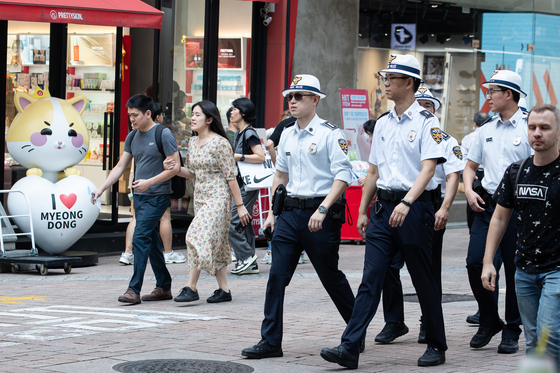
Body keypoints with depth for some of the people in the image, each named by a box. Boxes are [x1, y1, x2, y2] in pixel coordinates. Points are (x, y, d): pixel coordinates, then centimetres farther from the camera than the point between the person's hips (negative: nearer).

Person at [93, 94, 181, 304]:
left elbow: (175, 167, -13)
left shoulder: (163, 135, -10)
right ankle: (164, 288, 19)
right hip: (139, 196, 8)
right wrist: (101, 189, 4)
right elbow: (120, 167, 14)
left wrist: (149, 182, -20)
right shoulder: (132, 137, 11)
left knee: (140, 238, -15)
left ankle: (134, 290, -16)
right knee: (152, 242, 11)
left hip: (157, 196, -8)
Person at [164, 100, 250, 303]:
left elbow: (231, 176, -12)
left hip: (218, 197, -8)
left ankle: (191, 288, -13)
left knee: (199, 238, -16)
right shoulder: (193, 142, 10)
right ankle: (224, 290, 13)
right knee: (215, 244, 9)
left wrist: (240, 205, -12)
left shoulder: (220, 143, -12)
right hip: (200, 197, 8)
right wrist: (174, 168, -3)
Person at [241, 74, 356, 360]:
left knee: (330, 277, 4)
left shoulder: (330, 134, -8)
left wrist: (322, 210, -22)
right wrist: (272, 212, 19)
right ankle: (270, 342, 1)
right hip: (290, 211, 6)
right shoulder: (287, 135, 13)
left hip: (319, 213, -6)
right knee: (277, 276, -2)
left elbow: (343, 176, -14)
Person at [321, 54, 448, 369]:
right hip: (383, 208, 6)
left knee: (424, 283, 4)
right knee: (370, 280, -3)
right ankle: (350, 348, -9)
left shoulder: (426, 122, -6)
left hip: (415, 206, -6)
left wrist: (407, 203, -28)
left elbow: (428, 168, -16)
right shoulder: (383, 123, 15)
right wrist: (363, 210, 20)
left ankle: (437, 346, 18)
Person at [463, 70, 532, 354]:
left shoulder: (529, 128, -4)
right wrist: (469, 191, 4)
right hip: (486, 204, 5)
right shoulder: (486, 130, 13)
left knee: (515, 269, 1)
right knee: (475, 262, -4)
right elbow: (471, 165, 22)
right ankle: (489, 321, 14)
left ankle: (512, 331, 12)